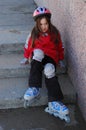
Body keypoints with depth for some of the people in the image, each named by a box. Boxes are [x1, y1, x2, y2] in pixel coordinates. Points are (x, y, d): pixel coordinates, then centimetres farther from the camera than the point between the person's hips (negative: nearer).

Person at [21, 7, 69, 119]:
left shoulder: (55, 33, 6)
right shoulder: (34, 33, 6)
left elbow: (60, 47, 15)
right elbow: (28, 46, 18)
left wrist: (61, 60, 14)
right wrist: (26, 57, 18)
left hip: (51, 57, 0)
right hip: (38, 58, 0)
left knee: (49, 69, -36)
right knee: (38, 52, -38)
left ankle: (54, 102, -47)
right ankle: (34, 88, -44)